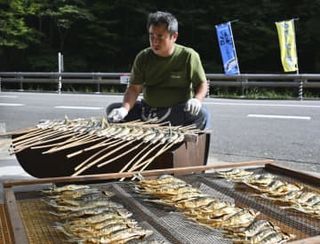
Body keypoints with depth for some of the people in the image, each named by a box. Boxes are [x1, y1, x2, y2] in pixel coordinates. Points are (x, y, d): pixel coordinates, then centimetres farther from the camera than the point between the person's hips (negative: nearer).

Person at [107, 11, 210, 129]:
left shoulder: (188, 56, -5)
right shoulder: (143, 57, 1)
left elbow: (202, 84, 0)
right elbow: (134, 88, -3)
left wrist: (197, 100, -22)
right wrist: (125, 109, -22)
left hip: (178, 112, -3)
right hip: (147, 110, 3)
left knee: (202, 114, -33)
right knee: (112, 109, -11)